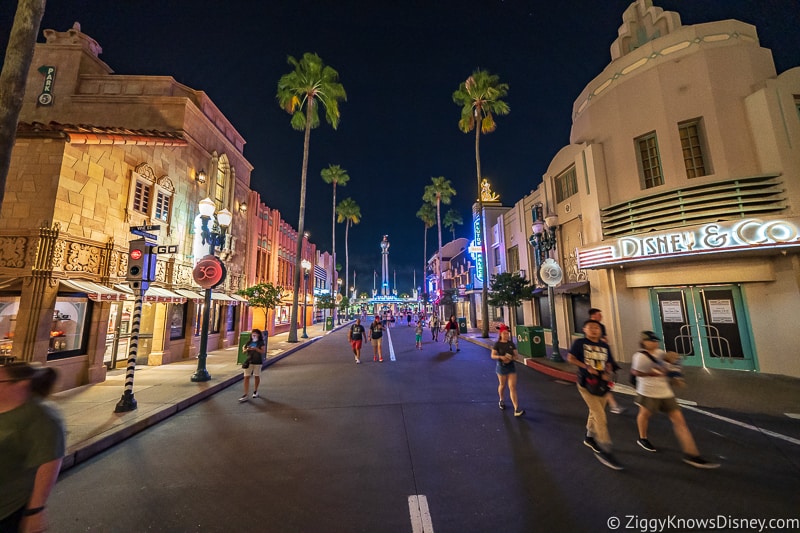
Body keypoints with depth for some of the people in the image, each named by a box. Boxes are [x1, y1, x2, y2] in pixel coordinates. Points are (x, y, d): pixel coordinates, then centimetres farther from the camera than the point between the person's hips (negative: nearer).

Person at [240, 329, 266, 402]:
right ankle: (245, 395, -1)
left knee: (257, 376, 11)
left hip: (258, 362, -2)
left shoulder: (261, 343, -4)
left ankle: (255, 391, 31)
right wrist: (247, 349, -11)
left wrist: (256, 349, -25)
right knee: (246, 377, -4)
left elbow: (263, 351, -13)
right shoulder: (249, 342, 6)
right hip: (249, 361, 3)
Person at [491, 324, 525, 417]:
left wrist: (511, 358, -19)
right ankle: (501, 401, 43)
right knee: (502, 385, 16)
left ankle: (516, 409, -4)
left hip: (511, 367, 2)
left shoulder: (511, 344, 0)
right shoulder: (497, 344, -9)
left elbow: (515, 355, 1)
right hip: (501, 367, -2)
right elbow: (492, 355, -12)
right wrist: (501, 357, -29)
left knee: (513, 388, -4)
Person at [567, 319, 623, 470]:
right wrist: (587, 367, -20)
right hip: (586, 384, -6)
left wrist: (607, 373, -12)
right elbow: (570, 358, -12)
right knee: (601, 417, -9)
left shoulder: (605, 346, 5)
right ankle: (604, 451, 4)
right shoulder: (579, 343, -10)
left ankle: (589, 438, 44)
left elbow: (609, 364, 9)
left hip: (601, 384, 6)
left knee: (595, 413, 21)